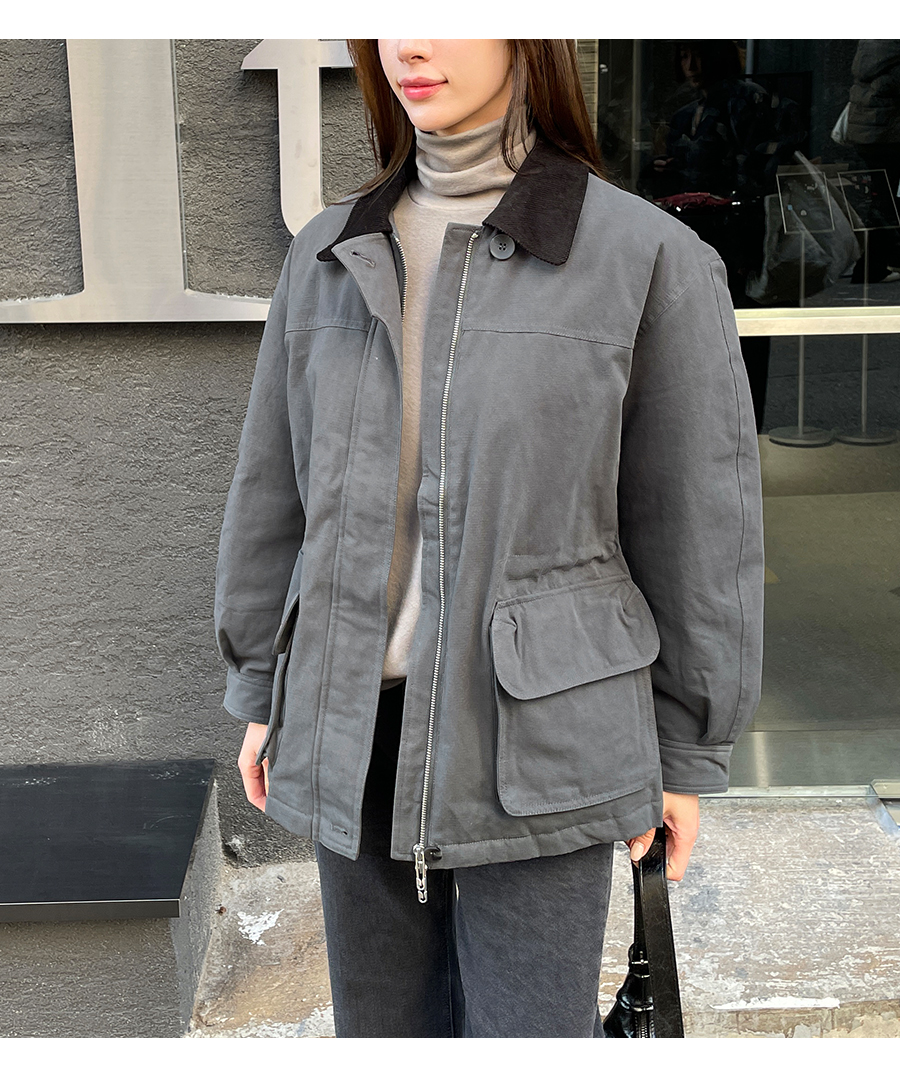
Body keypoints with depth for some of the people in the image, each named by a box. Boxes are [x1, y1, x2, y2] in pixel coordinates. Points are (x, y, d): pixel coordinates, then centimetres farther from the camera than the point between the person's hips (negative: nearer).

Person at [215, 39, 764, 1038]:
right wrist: (261, 694, 12)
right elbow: (276, 487, 9)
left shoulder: (651, 259, -10)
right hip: (357, 726, 4)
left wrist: (689, 757, -1)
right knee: (385, 1019, 18)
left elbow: (699, 521, -6)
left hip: (537, 732, -4)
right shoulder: (332, 256, 2)